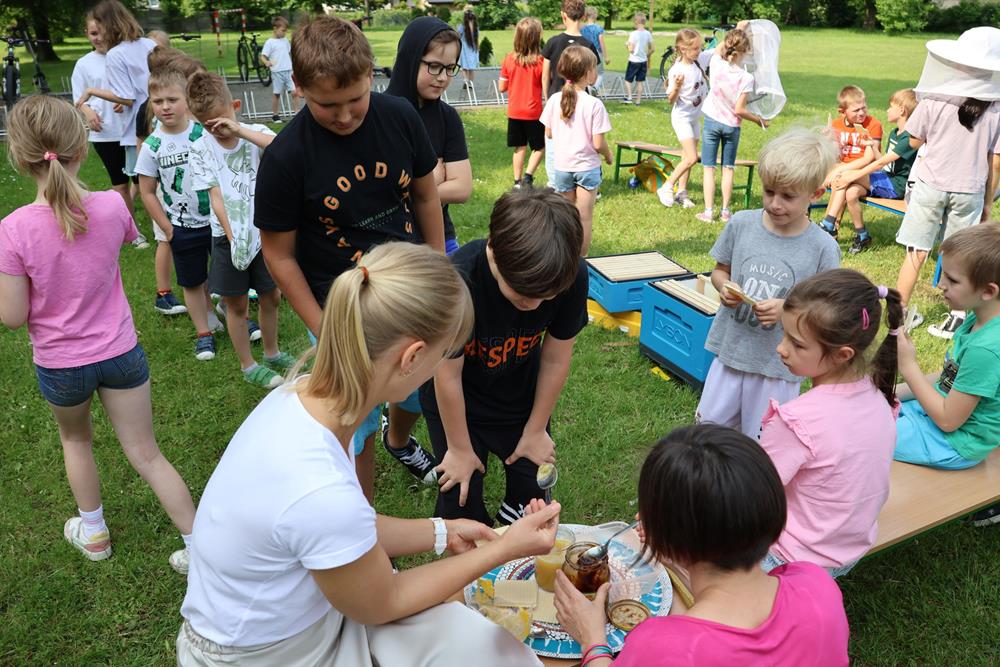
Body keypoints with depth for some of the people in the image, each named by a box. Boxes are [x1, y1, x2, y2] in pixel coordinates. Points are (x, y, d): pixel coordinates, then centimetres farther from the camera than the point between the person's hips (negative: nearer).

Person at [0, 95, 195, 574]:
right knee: (147, 455, 12)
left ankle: (93, 532, 45)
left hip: (59, 364, -1)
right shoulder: (112, 207, -16)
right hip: (120, 354, 1)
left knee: (75, 439, 29)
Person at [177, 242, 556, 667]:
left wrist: (442, 532, 6)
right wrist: (505, 548, -10)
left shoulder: (302, 397, -15)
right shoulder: (321, 492, -38)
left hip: (310, 606, 6)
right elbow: (382, 604, -16)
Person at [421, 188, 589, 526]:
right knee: (462, 499, -1)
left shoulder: (572, 276, -28)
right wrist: (459, 448, -9)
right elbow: (448, 375, -23)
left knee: (532, 487, 6)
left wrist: (535, 431, 0)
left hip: (520, 393, 3)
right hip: (455, 400, -2)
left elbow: (556, 359, -12)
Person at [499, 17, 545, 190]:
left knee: (520, 147, 14)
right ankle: (528, 175, -4)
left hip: (514, 112, 4)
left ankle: (517, 182, 17)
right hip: (533, 112, -3)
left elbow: (502, 87, 1)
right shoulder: (540, 61, -14)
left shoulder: (509, 59, -5)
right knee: (540, 146, 12)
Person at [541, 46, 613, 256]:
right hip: (587, 166, -4)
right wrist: (608, 155, 4)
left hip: (562, 165, 4)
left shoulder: (554, 100, -6)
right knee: (584, 217, 7)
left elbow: (548, 133, 3)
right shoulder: (594, 104, -17)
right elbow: (598, 143, -16)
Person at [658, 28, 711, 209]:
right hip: (682, 118, -7)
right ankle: (666, 188, -1)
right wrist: (676, 87, -37)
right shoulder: (676, 71, -21)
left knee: (687, 157, 10)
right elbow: (671, 99, -17)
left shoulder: (700, 59, -3)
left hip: (696, 117, 7)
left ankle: (681, 192, 19)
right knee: (692, 158, -13)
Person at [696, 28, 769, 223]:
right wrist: (759, 120, -3)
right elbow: (739, 110, -17)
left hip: (711, 121, 1)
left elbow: (720, 46, 11)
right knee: (728, 169, 13)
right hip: (731, 126, -1)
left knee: (709, 168, 6)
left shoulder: (716, 64, -13)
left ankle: (708, 212, 4)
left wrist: (737, 31, 19)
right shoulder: (746, 78, -19)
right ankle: (725, 211, 16)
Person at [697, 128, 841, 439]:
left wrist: (788, 308, -24)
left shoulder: (823, 248, -13)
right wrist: (724, 288, -14)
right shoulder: (741, 224, -6)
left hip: (779, 364, -3)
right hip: (730, 350, 3)